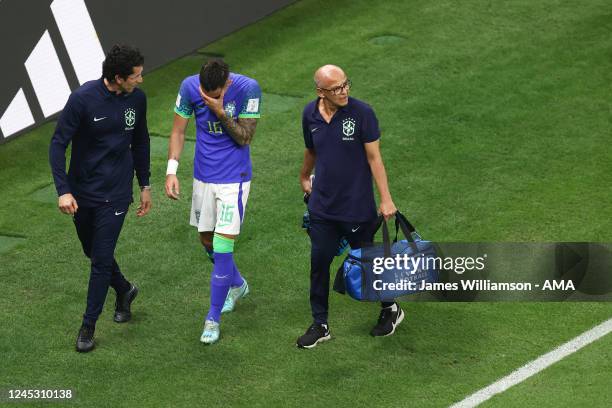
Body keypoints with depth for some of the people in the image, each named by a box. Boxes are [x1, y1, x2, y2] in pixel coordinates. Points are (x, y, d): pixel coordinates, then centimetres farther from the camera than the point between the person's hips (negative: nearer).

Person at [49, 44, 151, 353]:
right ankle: (124, 290, 45)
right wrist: (63, 190, -23)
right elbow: (58, 144, -15)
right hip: (81, 192, 0)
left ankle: (88, 326, 8)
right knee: (93, 253, 17)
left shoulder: (137, 99, -5)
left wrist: (145, 186, 14)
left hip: (115, 194, 1)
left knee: (102, 259, -4)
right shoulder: (82, 99, -18)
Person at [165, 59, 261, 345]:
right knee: (207, 240, 16)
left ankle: (213, 318, 2)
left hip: (234, 178, -4)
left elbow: (245, 138, -13)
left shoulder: (248, 89, -18)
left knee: (222, 247, -9)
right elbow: (178, 130, 0)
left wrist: (220, 112, -27)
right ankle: (237, 284, 45)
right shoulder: (190, 87, -11)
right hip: (203, 176, 4)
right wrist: (171, 170, -10)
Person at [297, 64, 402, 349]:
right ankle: (320, 325, 21)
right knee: (318, 264, 7)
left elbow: (374, 157, -13)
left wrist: (386, 199, -15)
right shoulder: (310, 114, -2)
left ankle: (390, 310, 33)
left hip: (357, 208, -4)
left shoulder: (361, 113, -16)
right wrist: (304, 178, 32)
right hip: (322, 207, 4)